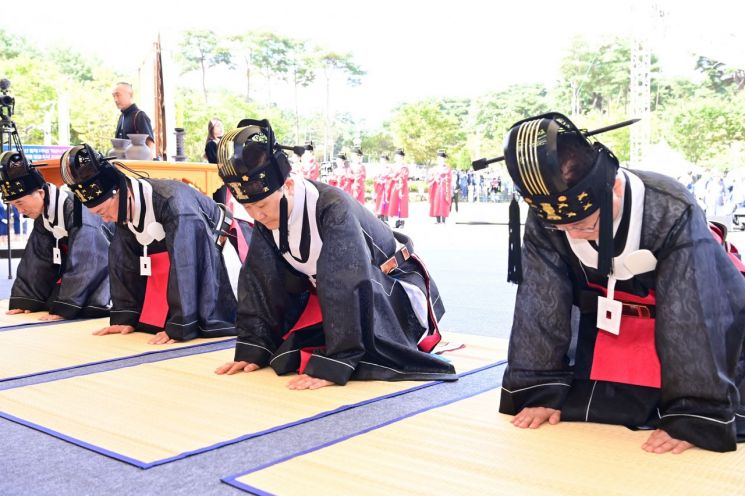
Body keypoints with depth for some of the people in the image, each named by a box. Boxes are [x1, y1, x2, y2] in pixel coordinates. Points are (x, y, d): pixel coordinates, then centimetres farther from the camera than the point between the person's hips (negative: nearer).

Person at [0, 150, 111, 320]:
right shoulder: (42, 214, -1)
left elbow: (80, 265, -29)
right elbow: (37, 259, 3)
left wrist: (64, 308, -27)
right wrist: (24, 300, -3)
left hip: (104, 272, -9)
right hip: (81, 276, 9)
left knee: (91, 311, -27)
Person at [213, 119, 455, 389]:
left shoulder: (333, 208, -36)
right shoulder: (266, 217, -14)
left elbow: (346, 288, -40)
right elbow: (259, 280, -7)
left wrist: (332, 365, -43)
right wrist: (252, 348, -13)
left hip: (393, 288, -6)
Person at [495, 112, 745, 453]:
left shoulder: (672, 212, -35)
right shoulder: (546, 219, -24)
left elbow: (693, 322, -33)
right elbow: (540, 303, -19)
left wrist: (691, 416, -33)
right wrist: (541, 390, -20)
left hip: (703, 339, -3)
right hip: (609, 334, 3)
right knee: (583, 426, 7)